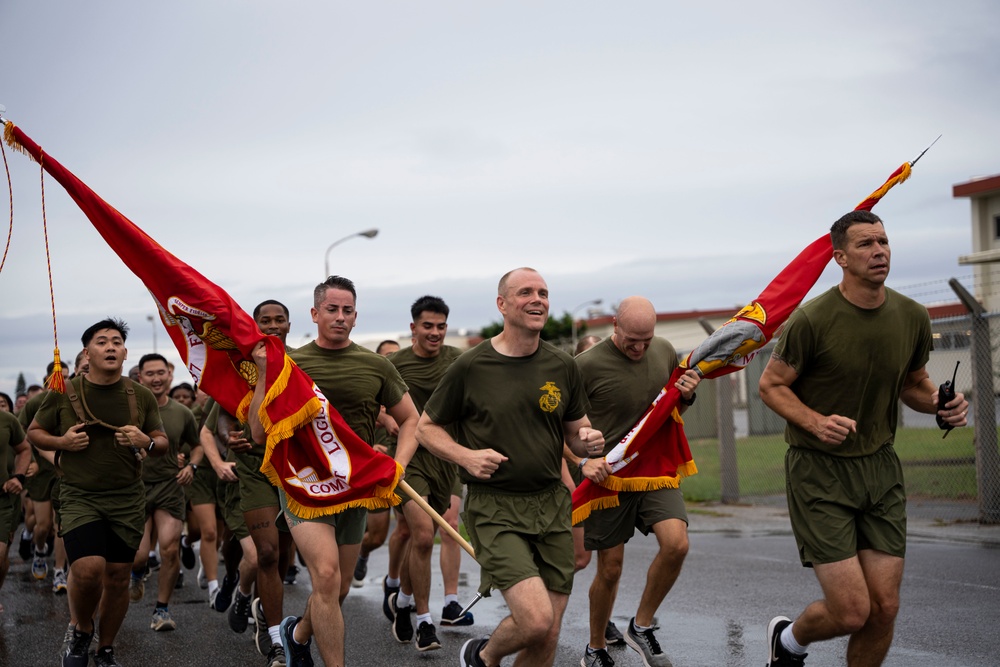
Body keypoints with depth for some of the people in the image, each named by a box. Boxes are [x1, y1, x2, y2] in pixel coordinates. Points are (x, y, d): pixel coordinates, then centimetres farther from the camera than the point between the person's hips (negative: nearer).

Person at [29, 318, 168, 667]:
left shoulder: (141, 396, 3)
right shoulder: (63, 393, -2)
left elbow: (162, 442, 11)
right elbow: (34, 432, 8)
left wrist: (146, 442, -12)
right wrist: (61, 442, -12)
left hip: (127, 500, 2)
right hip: (79, 497, -2)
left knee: (117, 578, 6)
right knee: (88, 570, -19)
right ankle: (81, 631, 12)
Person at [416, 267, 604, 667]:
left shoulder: (562, 367, 6)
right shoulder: (471, 367, -5)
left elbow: (576, 434, 15)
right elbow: (426, 428, 5)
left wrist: (589, 441, -8)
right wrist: (465, 456, -13)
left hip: (552, 503, 5)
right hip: (494, 509, -4)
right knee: (537, 620, -19)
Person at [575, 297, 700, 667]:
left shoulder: (664, 351, 1)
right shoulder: (588, 365, -15)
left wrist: (686, 395, -5)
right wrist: (583, 461, -22)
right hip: (608, 475, -4)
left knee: (676, 543, -18)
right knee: (610, 569, 4)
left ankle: (641, 627, 5)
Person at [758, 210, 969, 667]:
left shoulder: (912, 317, 1)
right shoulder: (813, 320, -15)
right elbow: (771, 385, -5)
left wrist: (940, 403, -6)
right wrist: (816, 422, -22)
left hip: (880, 468, 5)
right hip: (819, 472, -5)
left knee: (884, 609, 1)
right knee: (851, 612, -9)